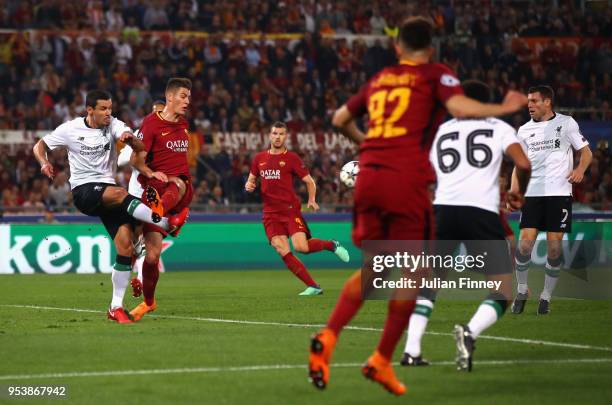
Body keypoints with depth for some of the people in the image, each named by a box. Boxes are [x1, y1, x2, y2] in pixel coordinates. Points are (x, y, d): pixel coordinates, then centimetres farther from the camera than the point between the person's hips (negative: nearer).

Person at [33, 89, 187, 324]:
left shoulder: (113, 125, 1)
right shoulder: (71, 129, -1)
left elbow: (140, 148, -13)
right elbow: (40, 146, 11)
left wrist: (130, 139, -37)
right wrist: (44, 162, -11)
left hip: (108, 191, 3)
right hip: (83, 191, -3)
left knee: (126, 245, -9)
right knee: (119, 193, -36)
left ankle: (116, 307, -2)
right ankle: (166, 223, -32)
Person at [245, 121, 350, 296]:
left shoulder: (291, 158, 1)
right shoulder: (259, 158, 12)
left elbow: (310, 181, 4)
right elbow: (251, 179, 26)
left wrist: (312, 200, -12)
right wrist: (249, 185, 2)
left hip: (290, 209, -4)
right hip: (270, 213, 4)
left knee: (301, 247, -21)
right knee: (283, 252, -11)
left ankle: (331, 245, 10)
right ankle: (313, 287, -5)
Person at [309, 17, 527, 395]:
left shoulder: (378, 80, 21)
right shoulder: (436, 75, 5)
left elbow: (341, 118, 29)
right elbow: (459, 107, -13)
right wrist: (504, 108, 0)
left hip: (368, 177, 5)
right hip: (407, 180, -5)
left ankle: (328, 336, -4)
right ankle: (382, 361, 5)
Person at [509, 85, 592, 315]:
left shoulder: (566, 123, 3)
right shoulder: (524, 130, 11)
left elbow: (586, 152, 6)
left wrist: (580, 169, -15)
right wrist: (513, 194, 4)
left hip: (559, 193, -2)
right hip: (532, 193, 2)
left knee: (554, 247, -3)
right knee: (525, 242, -9)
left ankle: (546, 296, 9)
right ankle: (522, 290, 9)